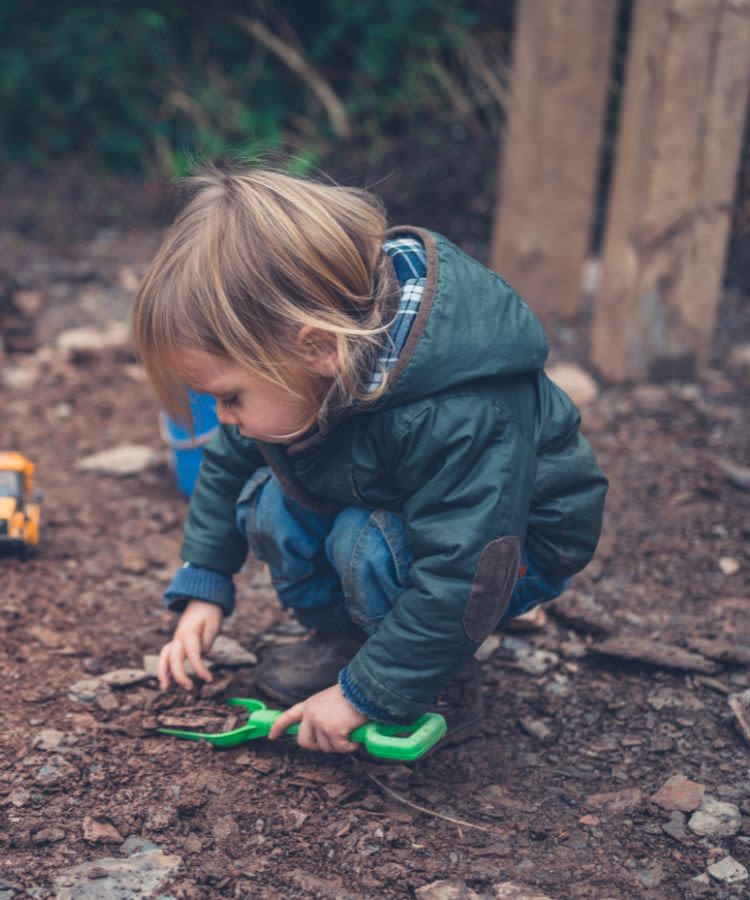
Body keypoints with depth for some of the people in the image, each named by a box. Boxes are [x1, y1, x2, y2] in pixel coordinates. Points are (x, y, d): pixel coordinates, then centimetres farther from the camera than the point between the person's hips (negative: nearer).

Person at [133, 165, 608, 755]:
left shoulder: (460, 419, -40)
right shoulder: (295, 367, -17)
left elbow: (454, 579, -35)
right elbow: (229, 461, 1)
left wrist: (362, 694, -26)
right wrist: (203, 585, -1)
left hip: (512, 541, -6)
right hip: (394, 507, 7)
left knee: (368, 544, -33)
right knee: (267, 502, -16)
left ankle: (445, 684, -7)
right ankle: (347, 637, 5)